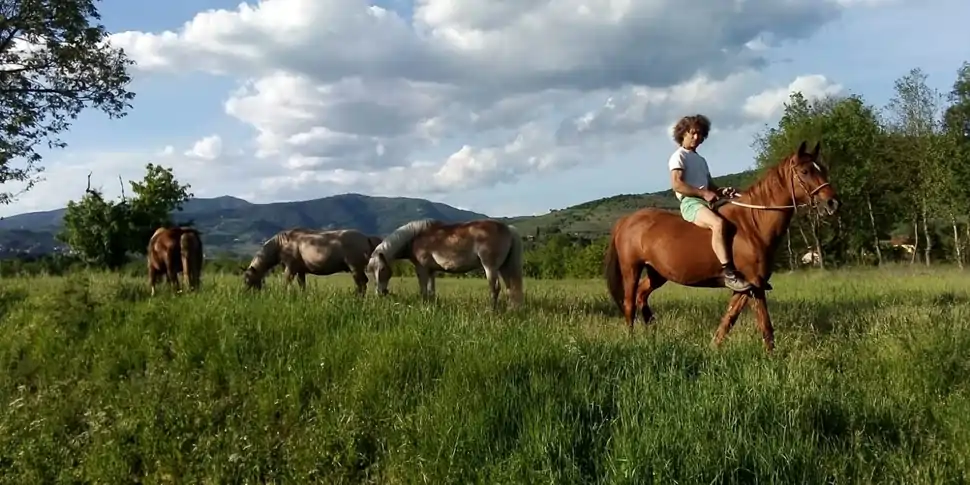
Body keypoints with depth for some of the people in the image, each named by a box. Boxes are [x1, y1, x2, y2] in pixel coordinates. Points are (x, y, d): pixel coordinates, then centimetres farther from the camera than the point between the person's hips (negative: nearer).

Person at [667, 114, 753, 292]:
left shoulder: (701, 160, 27)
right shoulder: (679, 156, 1)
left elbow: (710, 185, 24)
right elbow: (676, 184, -12)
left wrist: (722, 191, 0)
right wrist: (703, 193, -19)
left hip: (707, 201, 9)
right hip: (690, 202, -9)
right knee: (718, 223, -36)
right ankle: (729, 273, -41)